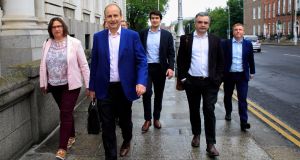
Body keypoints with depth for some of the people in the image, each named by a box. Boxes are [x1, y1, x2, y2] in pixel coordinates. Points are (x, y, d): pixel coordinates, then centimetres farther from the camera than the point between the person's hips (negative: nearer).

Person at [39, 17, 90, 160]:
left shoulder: (74, 43, -9)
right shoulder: (47, 45, 3)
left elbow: (84, 65, -6)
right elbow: (43, 65, 9)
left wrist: (88, 85, -6)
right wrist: (43, 83, 10)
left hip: (71, 85, -4)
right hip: (54, 85, 4)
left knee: (65, 113, -8)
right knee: (66, 113, 15)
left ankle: (62, 148, -6)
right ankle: (71, 136, 35)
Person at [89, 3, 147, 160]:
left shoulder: (132, 35, -4)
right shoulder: (98, 37, 2)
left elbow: (141, 60, -6)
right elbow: (94, 63, 6)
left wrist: (141, 82, -19)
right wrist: (92, 87, 6)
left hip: (125, 88, 0)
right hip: (105, 89, 1)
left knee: (125, 120, 19)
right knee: (107, 126, 3)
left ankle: (127, 142, 49)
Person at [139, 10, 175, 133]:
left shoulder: (167, 35, 3)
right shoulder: (143, 33, 5)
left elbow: (171, 53, 0)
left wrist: (170, 67, -13)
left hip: (160, 68, 1)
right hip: (146, 67, 0)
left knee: (158, 94, 8)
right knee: (146, 93, -10)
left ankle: (156, 118, 22)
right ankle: (147, 119, 4)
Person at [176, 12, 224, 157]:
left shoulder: (215, 40, 4)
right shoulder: (186, 39, 2)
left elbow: (220, 61, 6)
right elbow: (180, 60, 4)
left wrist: (218, 79, -3)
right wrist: (182, 77, -3)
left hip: (210, 82, -1)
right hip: (192, 81, 1)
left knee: (209, 111, -3)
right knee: (194, 110, 13)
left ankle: (210, 144, 0)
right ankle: (196, 134, 32)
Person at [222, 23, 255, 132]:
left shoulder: (248, 44, 2)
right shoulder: (226, 43, -2)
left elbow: (251, 59, 11)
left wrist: (252, 72, 14)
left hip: (242, 75, 0)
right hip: (229, 75, 1)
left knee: (242, 99, -5)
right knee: (228, 96, 17)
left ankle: (243, 122, -5)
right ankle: (228, 113, 41)